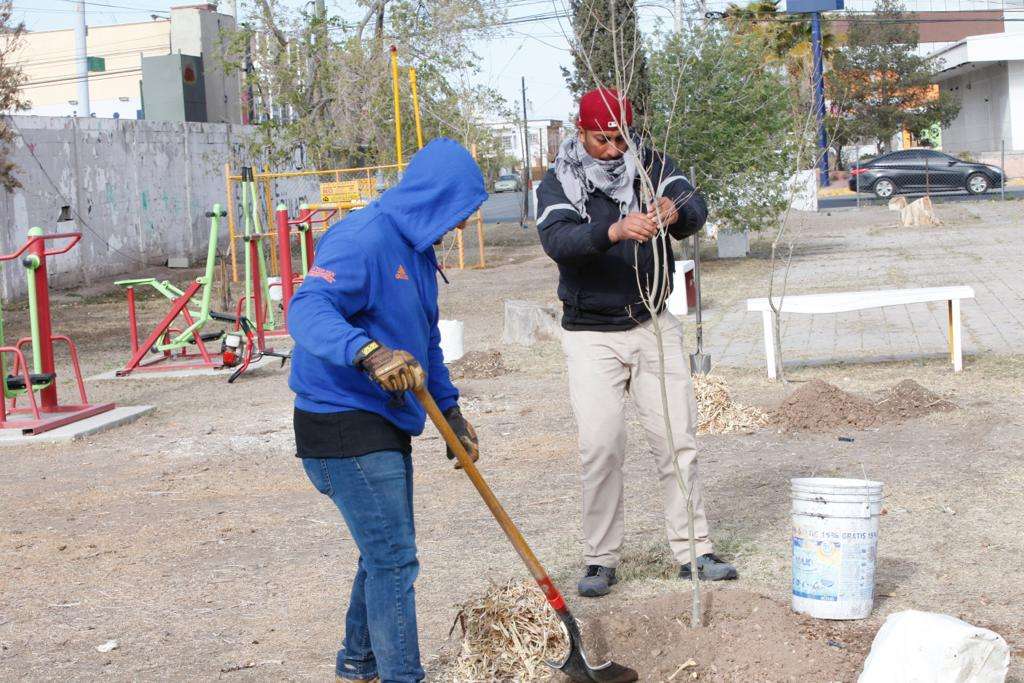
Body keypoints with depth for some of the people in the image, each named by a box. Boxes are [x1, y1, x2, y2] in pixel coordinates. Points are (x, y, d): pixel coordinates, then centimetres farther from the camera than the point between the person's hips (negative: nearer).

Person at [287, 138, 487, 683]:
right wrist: (368, 352, -48)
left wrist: (450, 411, 22)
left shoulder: (416, 249, 14)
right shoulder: (364, 239, -19)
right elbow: (307, 310, -33)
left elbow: (426, 342, 24)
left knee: (386, 552, 20)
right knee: (393, 559, -9)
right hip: (343, 421, -10)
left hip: (385, 422, 10)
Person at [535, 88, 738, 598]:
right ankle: (601, 559, 7)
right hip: (590, 335, -2)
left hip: (655, 325, 2)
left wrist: (675, 213, -41)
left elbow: (696, 207, -17)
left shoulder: (651, 166, 0)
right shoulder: (558, 183, -6)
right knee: (600, 448, -6)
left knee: (677, 440, 3)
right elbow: (556, 239, -27)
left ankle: (692, 550, 13)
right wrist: (615, 231, -45)